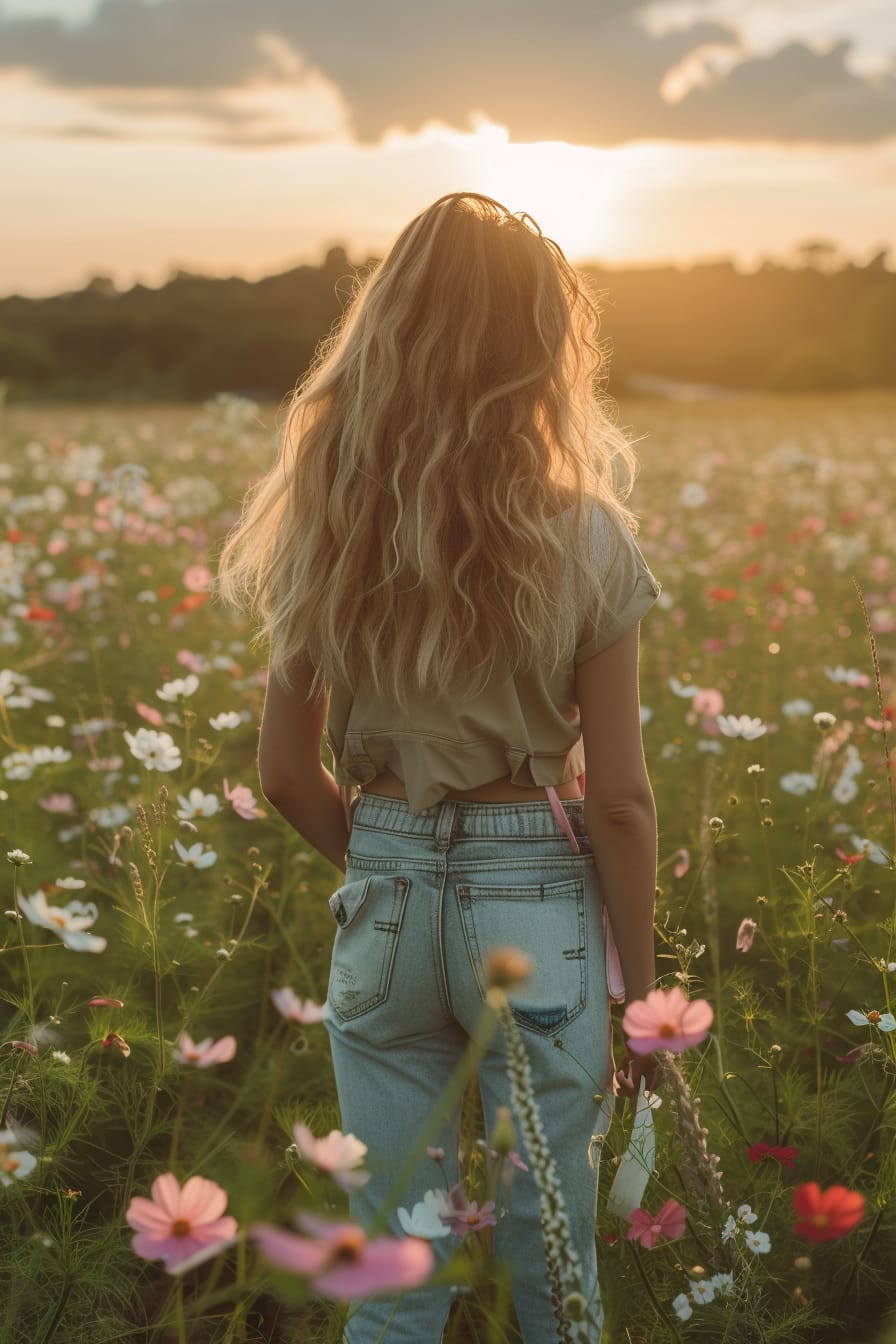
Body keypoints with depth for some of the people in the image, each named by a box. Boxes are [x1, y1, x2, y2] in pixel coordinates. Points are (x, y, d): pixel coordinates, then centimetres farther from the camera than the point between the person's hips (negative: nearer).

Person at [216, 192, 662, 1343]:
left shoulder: (325, 531, -3)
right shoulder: (582, 536, -11)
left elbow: (286, 775, 1)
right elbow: (619, 801, -10)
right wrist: (641, 987, 1)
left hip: (384, 910, 2)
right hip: (538, 904, -2)